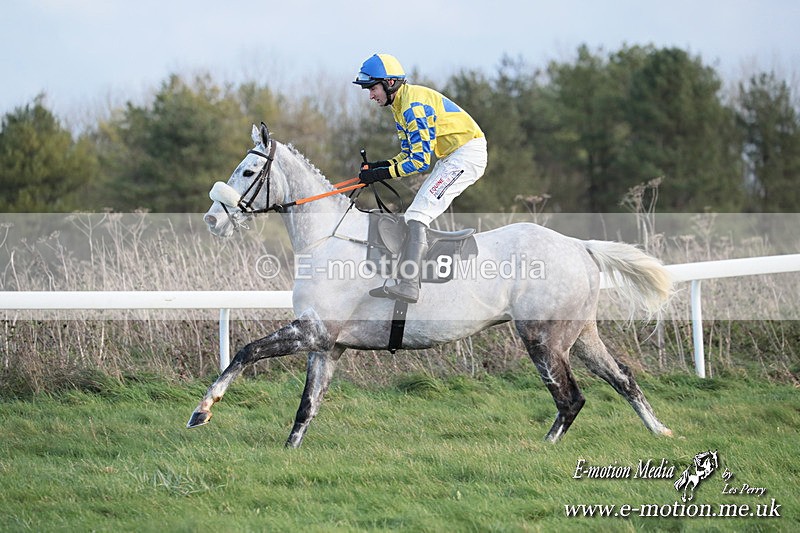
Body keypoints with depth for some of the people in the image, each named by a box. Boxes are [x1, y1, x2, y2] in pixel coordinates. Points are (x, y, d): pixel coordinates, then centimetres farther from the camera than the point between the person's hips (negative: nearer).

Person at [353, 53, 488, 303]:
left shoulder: (414, 106, -21)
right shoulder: (401, 106, 12)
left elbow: (420, 160, -23)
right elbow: (410, 153, 16)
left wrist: (381, 174, -21)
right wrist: (380, 165, 0)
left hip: (467, 154, -11)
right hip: (450, 157, 11)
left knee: (419, 214, -19)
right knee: (415, 217, 15)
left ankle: (407, 286, -29)